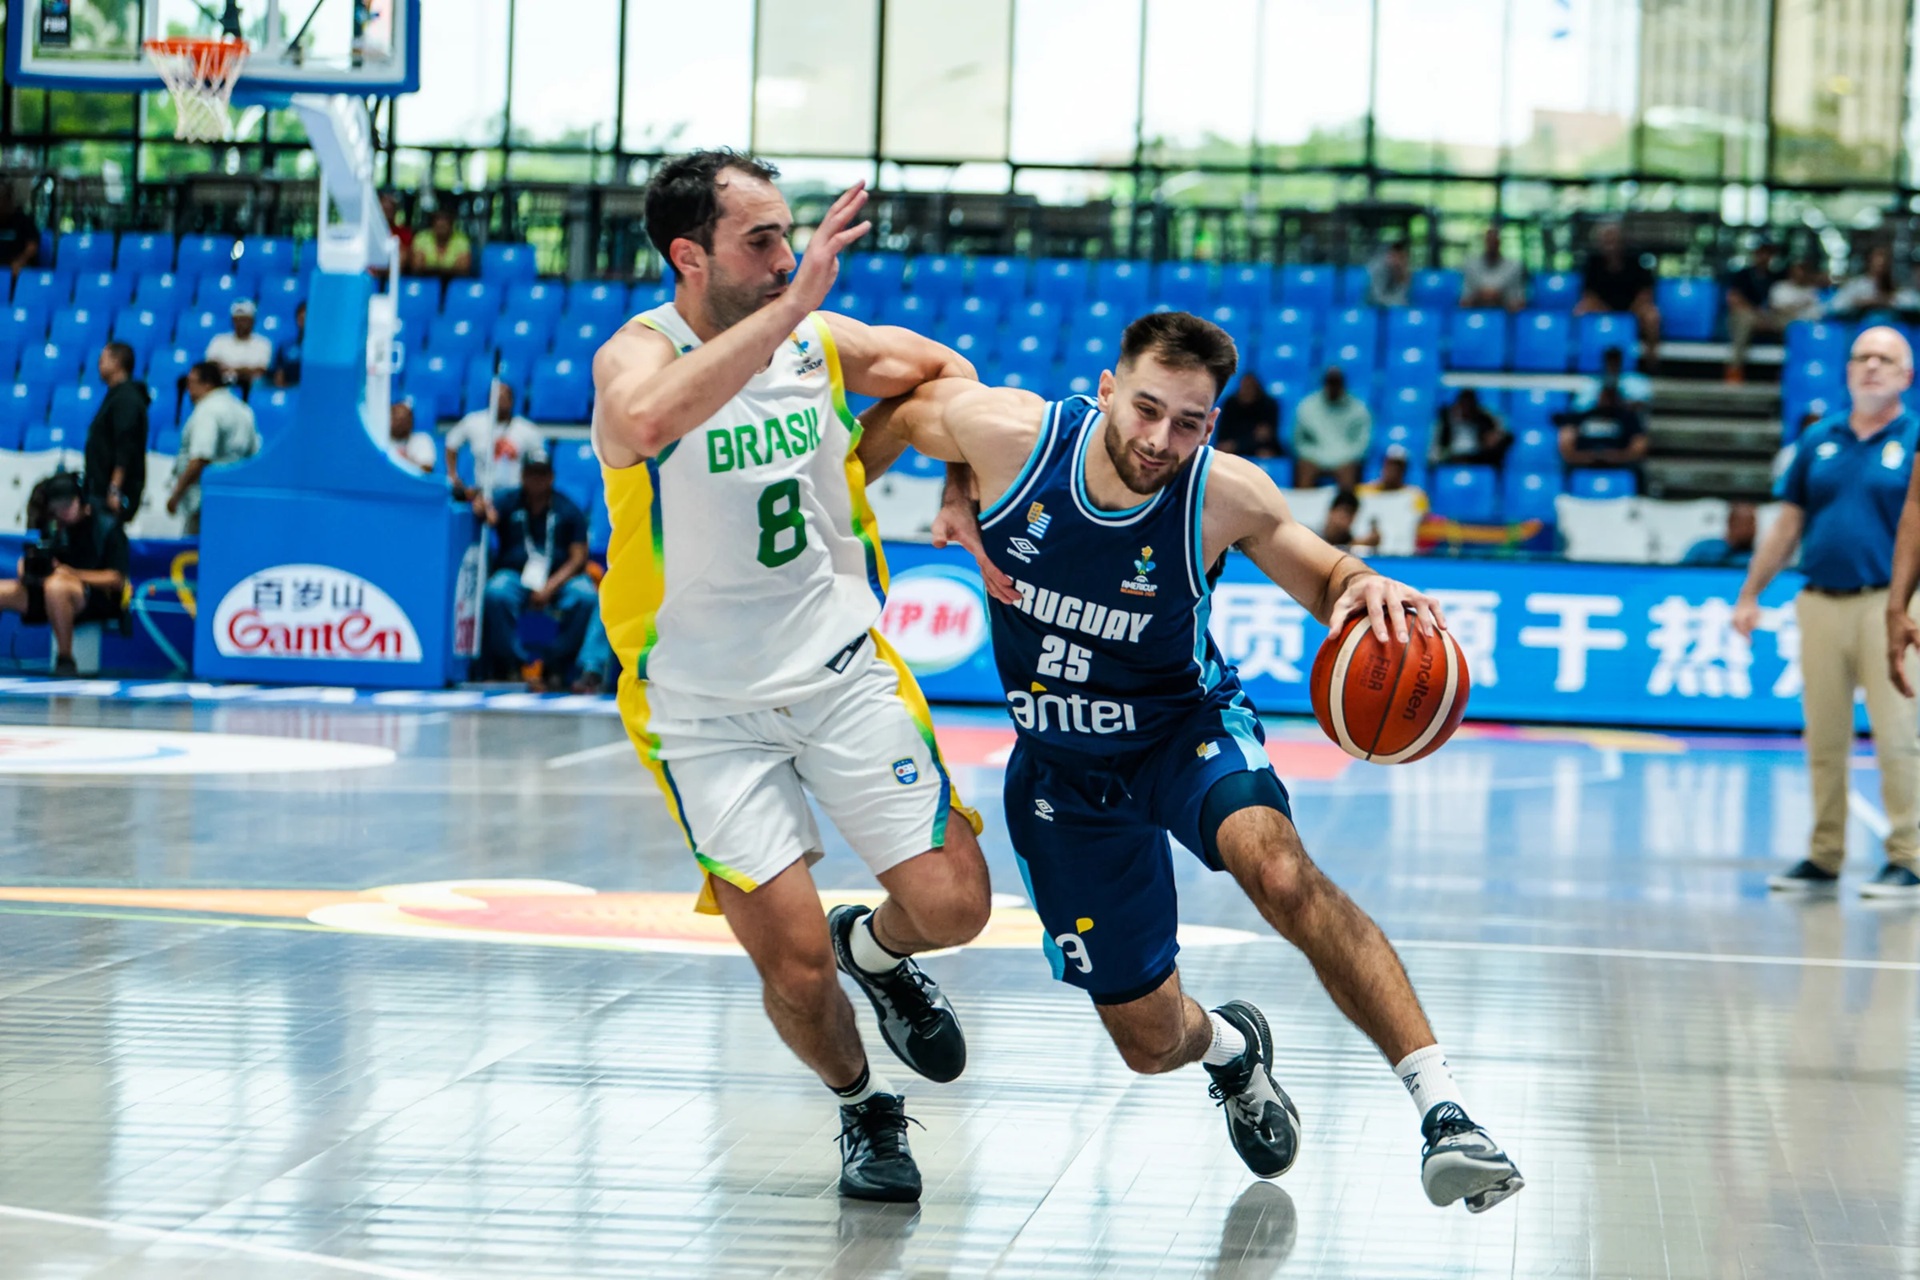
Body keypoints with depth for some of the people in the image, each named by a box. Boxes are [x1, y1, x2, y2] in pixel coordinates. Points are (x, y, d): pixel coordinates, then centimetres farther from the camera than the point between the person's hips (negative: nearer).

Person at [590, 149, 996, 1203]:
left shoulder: (820, 341, -2)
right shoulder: (637, 353, -16)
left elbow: (939, 370, 19)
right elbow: (647, 421, -43)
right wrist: (789, 307, -43)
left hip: (843, 671, 4)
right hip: (707, 708, -4)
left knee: (952, 905, -6)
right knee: (795, 970, -8)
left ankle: (875, 949, 29)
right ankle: (862, 1110, 22)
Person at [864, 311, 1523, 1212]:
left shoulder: (1227, 496, -22)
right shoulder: (1004, 434, -23)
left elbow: (1323, 579, -8)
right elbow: (897, 407, -3)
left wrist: (1364, 589, -29)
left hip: (1185, 725, -2)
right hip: (1064, 766, 2)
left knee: (1279, 870, -37)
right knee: (1149, 1042, 7)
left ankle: (1441, 1109, -39)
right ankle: (1229, 1049, 46)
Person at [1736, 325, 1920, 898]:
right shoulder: (1818, 441, 13)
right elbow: (1788, 524, 17)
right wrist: (1750, 594, 14)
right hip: (1820, 606, 4)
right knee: (1823, 740, 7)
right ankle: (1823, 856, 15)